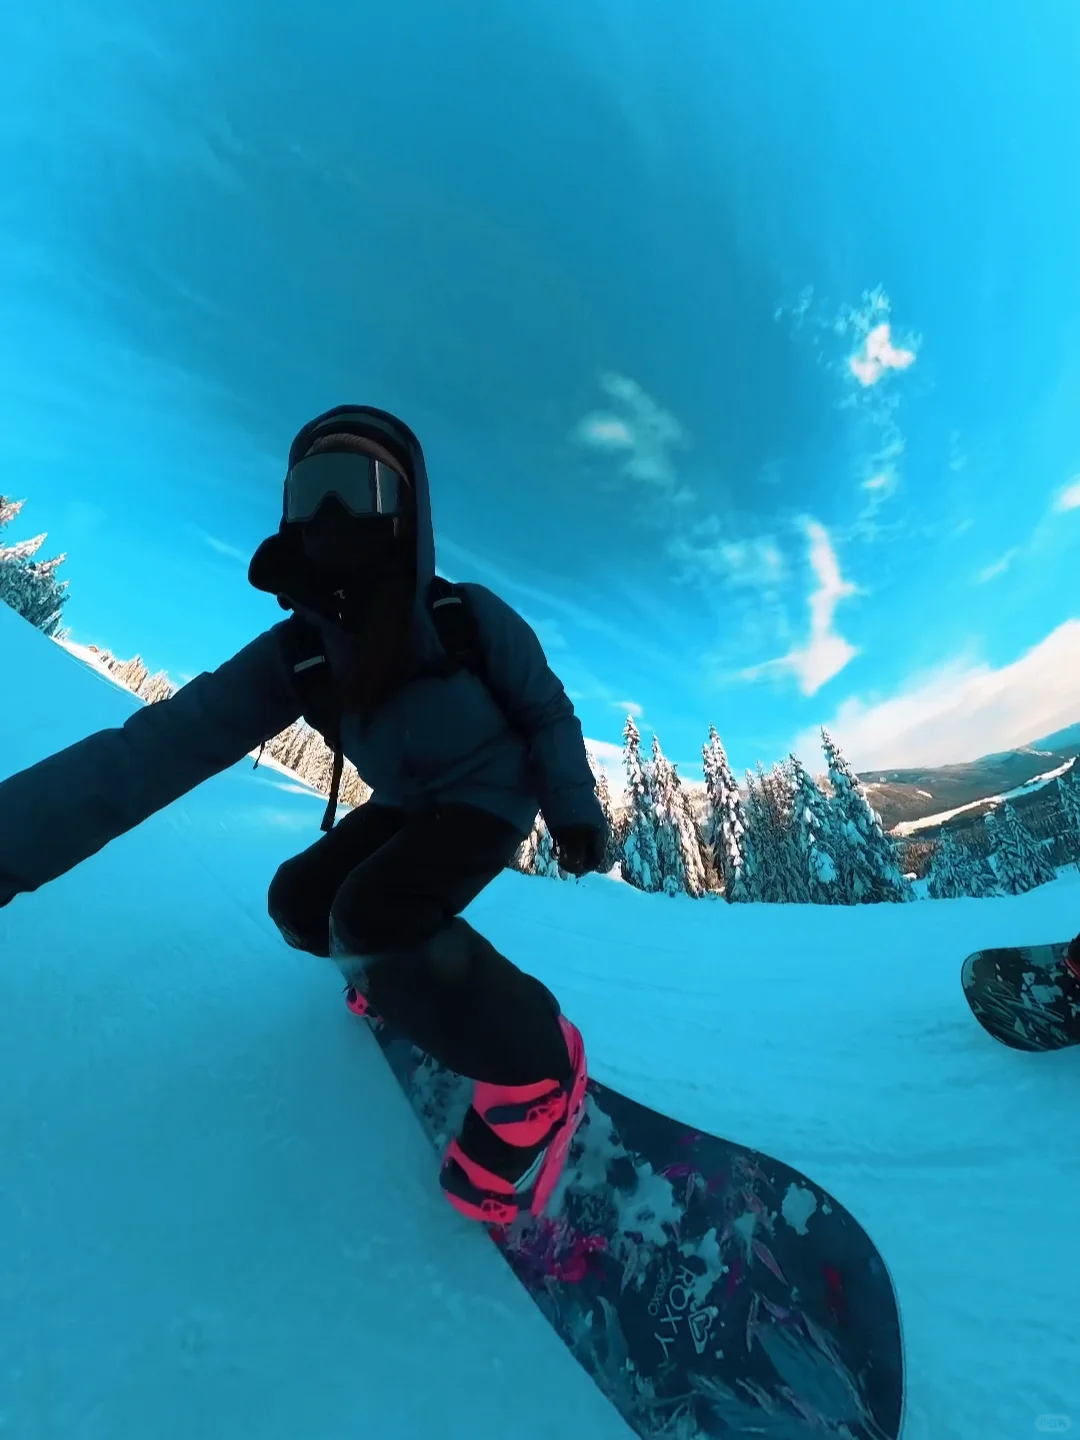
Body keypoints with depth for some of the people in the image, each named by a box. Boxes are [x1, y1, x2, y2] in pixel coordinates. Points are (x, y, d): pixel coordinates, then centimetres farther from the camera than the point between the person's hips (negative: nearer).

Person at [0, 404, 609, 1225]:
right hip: (404, 805, 6)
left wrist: (573, 809, -16)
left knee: (371, 920, -26)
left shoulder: (469, 615, -21)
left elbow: (546, 708, -9)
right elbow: (171, 739, -20)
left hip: (490, 798, -5)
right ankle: (402, 964, 32)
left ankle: (536, 1064, -8)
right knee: (300, 902, 1)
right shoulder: (298, 649, -12)